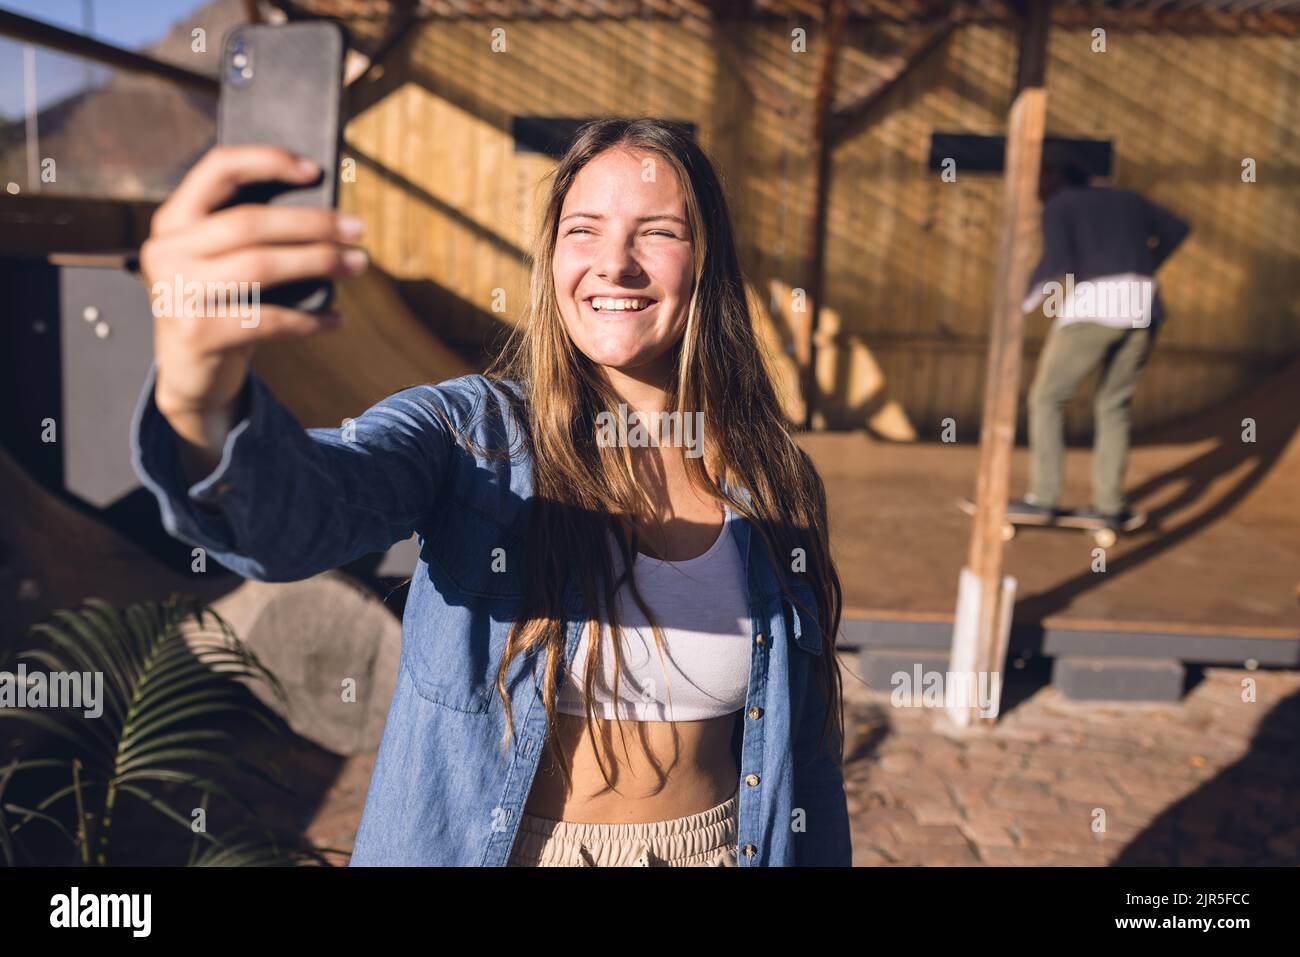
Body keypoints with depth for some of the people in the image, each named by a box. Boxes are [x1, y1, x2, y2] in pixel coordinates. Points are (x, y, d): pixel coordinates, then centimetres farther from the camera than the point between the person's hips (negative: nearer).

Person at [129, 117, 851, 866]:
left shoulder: (778, 486, -6)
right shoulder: (470, 433, -13)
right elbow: (296, 511, -34)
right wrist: (200, 402, -53)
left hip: (714, 848, 2)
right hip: (485, 843, -1)